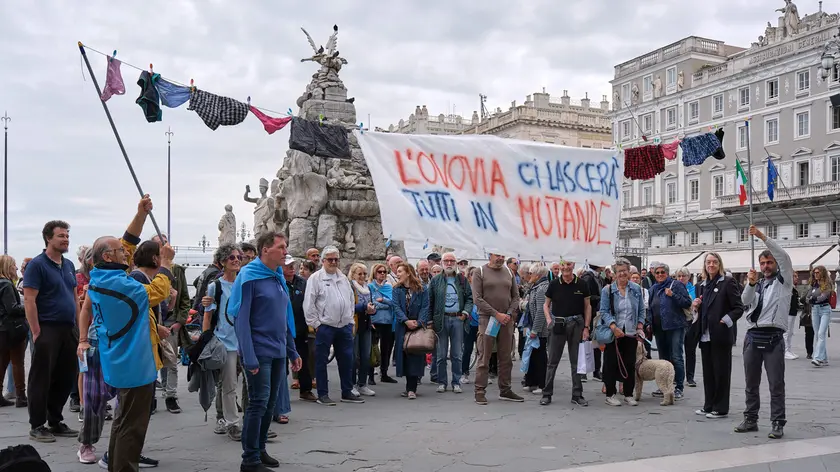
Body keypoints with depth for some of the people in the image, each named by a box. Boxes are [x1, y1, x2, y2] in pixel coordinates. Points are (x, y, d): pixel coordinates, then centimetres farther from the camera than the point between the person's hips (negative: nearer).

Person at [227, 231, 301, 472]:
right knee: (258, 404, -4)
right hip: (259, 353, -7)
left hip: (278, 352, 7)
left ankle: (260, 450, 26)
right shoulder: (248, 277, -12)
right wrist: (249, 358, -21)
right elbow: (241, 319, -16)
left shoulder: (278, 278, 11)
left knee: (270, 404, 13)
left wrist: (292, 352, 14)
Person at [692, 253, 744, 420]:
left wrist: (726, 320, -20)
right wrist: (695, 306, 2)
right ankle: (709, 405, 21)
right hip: (705, 335, 7)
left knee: (721, 372, 1)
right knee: (708, 372, 12)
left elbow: (739, 308, -8)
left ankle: (721, 408, 8)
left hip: (721, 335, -6)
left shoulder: (728, 282, -5)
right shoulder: (702, 285, 15)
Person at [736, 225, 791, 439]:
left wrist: (762, 237, -14)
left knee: (776, 384, -2)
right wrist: (750, 284, -19)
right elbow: (745, 301, -1)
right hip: (753, 336, 5)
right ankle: (750, 420, 18)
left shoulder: (783, 282, 6)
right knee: (751, 383, 10)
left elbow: (784, 257, -10)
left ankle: (778, 424, 4)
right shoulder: (757, 285, 17)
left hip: (773, 337, -5)